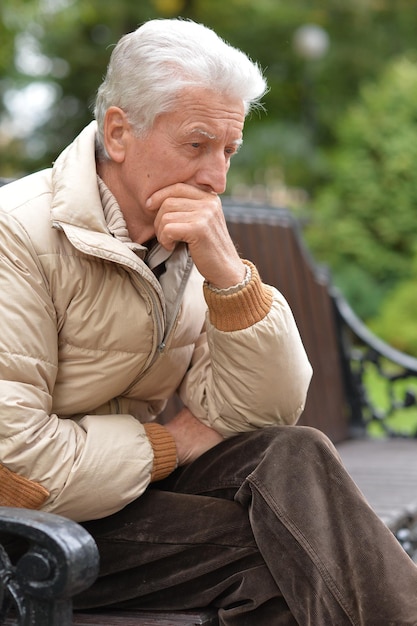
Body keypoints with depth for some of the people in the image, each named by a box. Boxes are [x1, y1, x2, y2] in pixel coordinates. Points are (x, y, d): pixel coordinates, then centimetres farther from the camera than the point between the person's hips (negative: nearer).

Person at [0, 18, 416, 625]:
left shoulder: (191, 243, 3)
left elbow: (265, 413, -4)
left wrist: (228, 274, -18)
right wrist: (170, 443, -11)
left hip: (138, 480, 6)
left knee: (295, 456, -19)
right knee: (276, 548, -23)